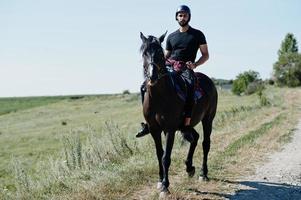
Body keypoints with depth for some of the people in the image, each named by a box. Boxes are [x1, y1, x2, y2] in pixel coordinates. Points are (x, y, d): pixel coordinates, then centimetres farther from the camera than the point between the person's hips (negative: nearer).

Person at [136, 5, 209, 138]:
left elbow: (205, 55, 7)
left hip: (186, 68, -4)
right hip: (170, 67, 5)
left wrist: (195, 64, -12)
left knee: (189, 85, -39)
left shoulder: (197, 35, 7)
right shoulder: (171, 37, 18)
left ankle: (187, 124, -39)